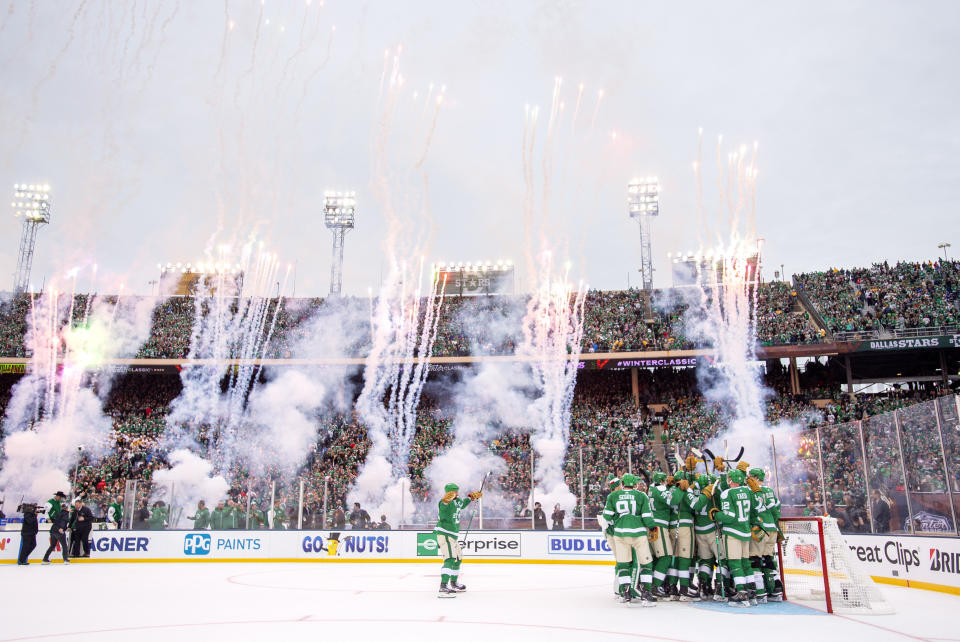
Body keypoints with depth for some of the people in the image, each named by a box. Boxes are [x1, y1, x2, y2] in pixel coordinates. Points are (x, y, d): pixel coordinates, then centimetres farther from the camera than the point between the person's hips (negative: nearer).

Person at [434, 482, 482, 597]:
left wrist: (472, 497, 36)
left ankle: (454, 583, 40)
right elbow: (442, 509, -41)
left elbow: (462, 504, 35)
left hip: (453, 536, 10)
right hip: (444, 535, -10)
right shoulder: (445, 503, -18)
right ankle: (443, 587, -30)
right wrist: (445, 501, -60)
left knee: (458, 559, 22)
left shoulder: (457, 501, 11)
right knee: (450, 559, -22)